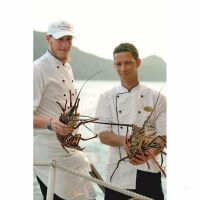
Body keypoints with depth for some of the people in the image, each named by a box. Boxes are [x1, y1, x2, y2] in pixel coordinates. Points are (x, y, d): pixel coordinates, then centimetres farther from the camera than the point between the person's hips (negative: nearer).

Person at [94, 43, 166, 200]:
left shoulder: (157, 98, 2)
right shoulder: (107, 98, 5)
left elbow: (163, 137, -2)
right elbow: (103, 135, -3)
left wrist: (150, 154, -23)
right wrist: (124, 141, -24)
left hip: (148, 175, 0)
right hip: (118, 174, 1)